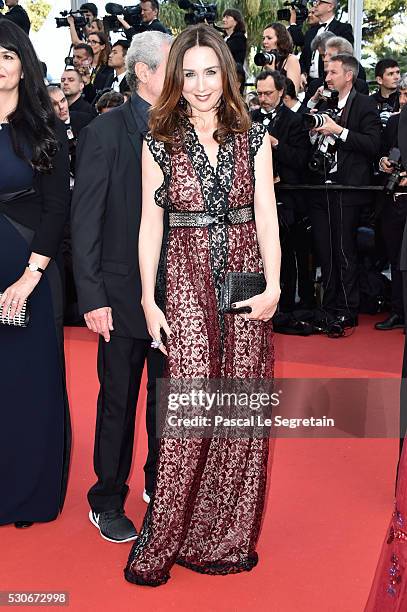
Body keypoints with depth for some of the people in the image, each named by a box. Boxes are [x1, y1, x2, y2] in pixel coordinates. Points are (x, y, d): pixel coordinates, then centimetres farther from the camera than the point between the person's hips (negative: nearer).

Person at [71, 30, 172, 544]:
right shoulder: (105, 133, -7)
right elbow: (85, 221, -9)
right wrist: (92, 298, -13)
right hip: (123, 295, -4)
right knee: (118, 402, 8)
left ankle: (160, 483, 35)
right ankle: (106, 502, 27)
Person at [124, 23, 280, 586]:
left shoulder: (254, 137, 8)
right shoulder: (159, 142, 4)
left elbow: (266, 216, 4)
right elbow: (150, 224, 3)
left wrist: (273, 285, -6)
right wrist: (149, 300, -2)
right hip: (186, 278, -2)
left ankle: (230, 536, 20)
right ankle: (163, 542, 9)